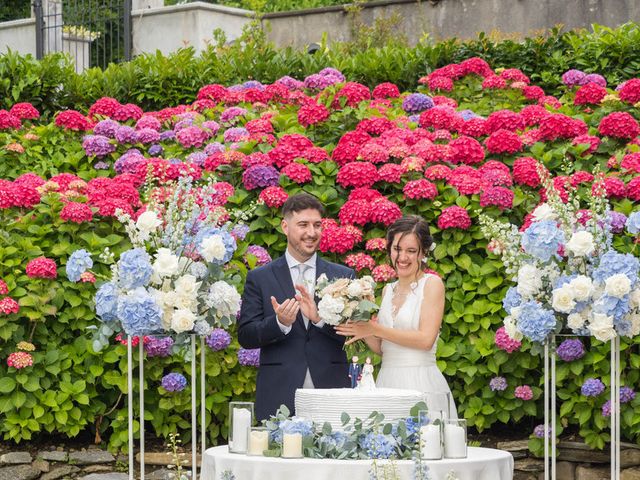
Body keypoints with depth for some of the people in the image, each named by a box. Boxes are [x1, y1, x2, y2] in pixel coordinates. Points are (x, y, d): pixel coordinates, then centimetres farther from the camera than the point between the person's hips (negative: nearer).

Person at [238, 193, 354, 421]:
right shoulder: (259, 278, 7)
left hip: (330, 392, 1)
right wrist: (279, 323, -17)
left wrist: (320, 318, -15)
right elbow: (245, 337, 2)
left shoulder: (343, 276, 10)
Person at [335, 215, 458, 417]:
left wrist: (374, 328, -12)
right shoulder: (388, 290, 15)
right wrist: (361, 329, -5)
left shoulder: (432, 283, -2)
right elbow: (380, 348, 15)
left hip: (421, 385, -5)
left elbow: (426, 339, -13)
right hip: (386, 382, 5)